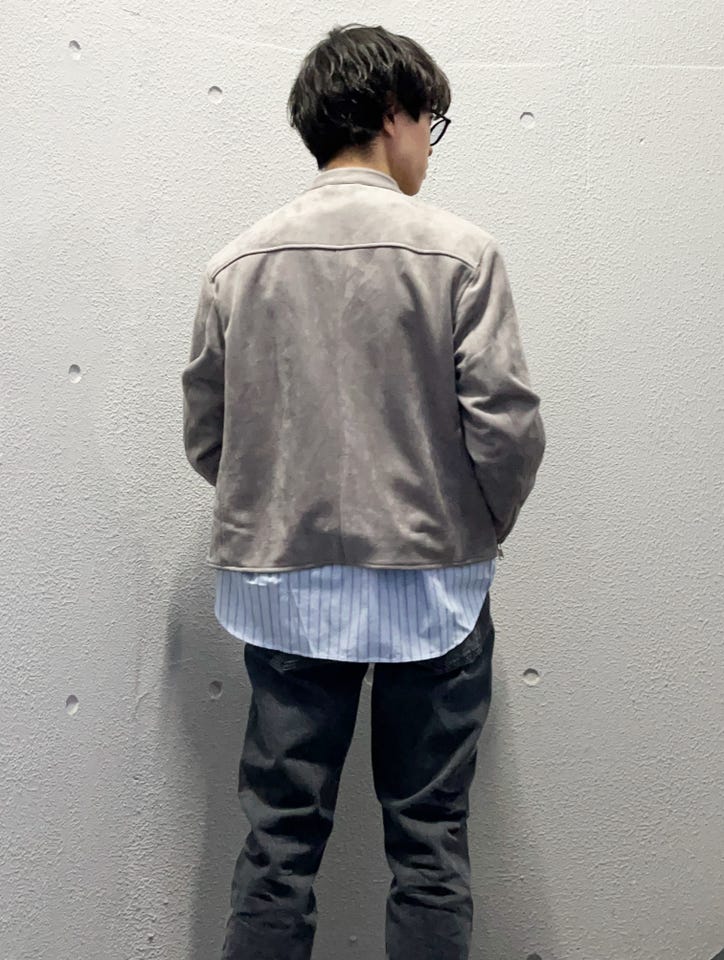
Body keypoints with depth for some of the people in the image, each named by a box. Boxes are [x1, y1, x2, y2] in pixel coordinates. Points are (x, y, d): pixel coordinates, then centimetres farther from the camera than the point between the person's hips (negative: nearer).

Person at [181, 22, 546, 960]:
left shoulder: (238, 263, 1)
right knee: (429, 844, 12)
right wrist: (482, 531, 8)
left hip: (283, 588, 3)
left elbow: (206, 436, 4)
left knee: (279, 842, 13)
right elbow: (507, 426, -11)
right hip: (432, 586, -2)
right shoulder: (458, 251, -8)